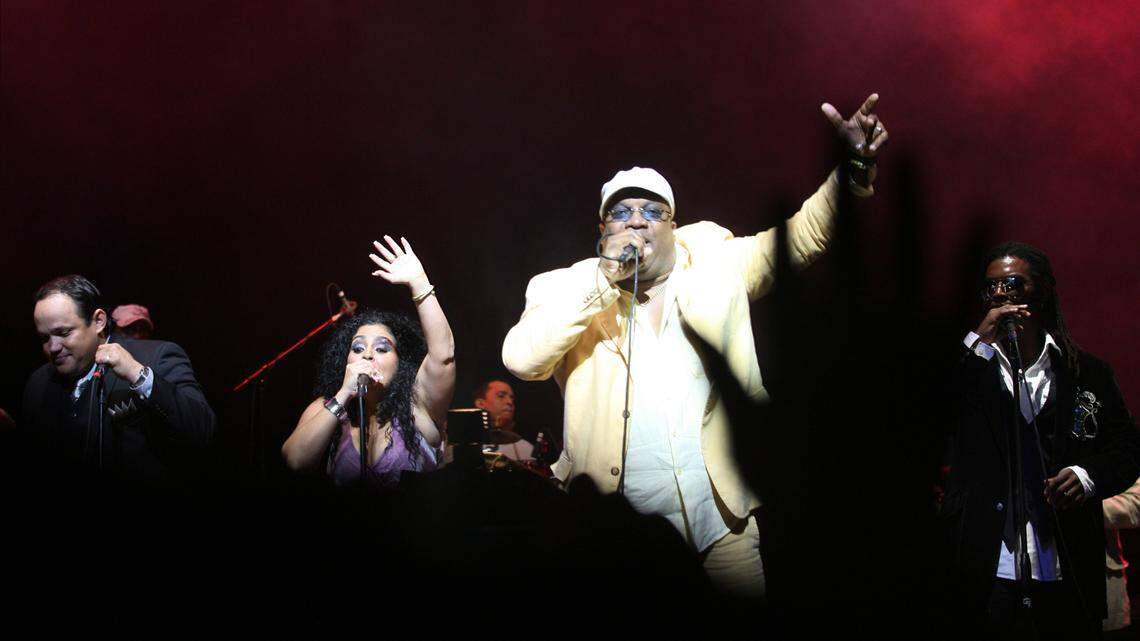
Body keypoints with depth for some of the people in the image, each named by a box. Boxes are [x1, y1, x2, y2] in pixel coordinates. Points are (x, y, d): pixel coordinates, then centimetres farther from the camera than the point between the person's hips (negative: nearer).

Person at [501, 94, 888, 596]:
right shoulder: (573, 294, 4)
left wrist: (852, 172, -19)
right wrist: (603, 278, -15)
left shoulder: (713, 266, 9)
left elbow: (799, 239, -1)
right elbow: (520, 359, -13)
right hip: (616, 526, -1)